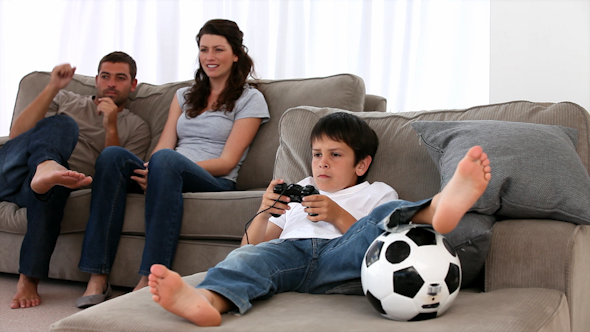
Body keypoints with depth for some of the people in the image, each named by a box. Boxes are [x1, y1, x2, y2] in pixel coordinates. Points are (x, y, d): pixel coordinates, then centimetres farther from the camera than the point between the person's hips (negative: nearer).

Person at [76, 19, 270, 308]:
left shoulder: (250, 99, 8)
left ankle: (148, 279, -41)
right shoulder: (184, 96, 26)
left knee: (166, 159, -37)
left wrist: (158, 169, -16)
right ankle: (97, 279, -32)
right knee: (113, 155, -25)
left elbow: (227, 162, -3)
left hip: (215, 183, -5)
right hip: (168, 173, 5)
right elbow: (164, 144, 12)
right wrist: (149, 172, -14)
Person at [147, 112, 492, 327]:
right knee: (250, 256, -32)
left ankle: (437, 209, -62)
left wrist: (338, 215, -3)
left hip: (340, 252, -2)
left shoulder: (375, 194, 30)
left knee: (387, 217, -28)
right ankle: (207, 299, -64)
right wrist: (265, 212, 10)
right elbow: (253, 242, 31)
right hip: (291, 250, 2)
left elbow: (368, 237, 11)